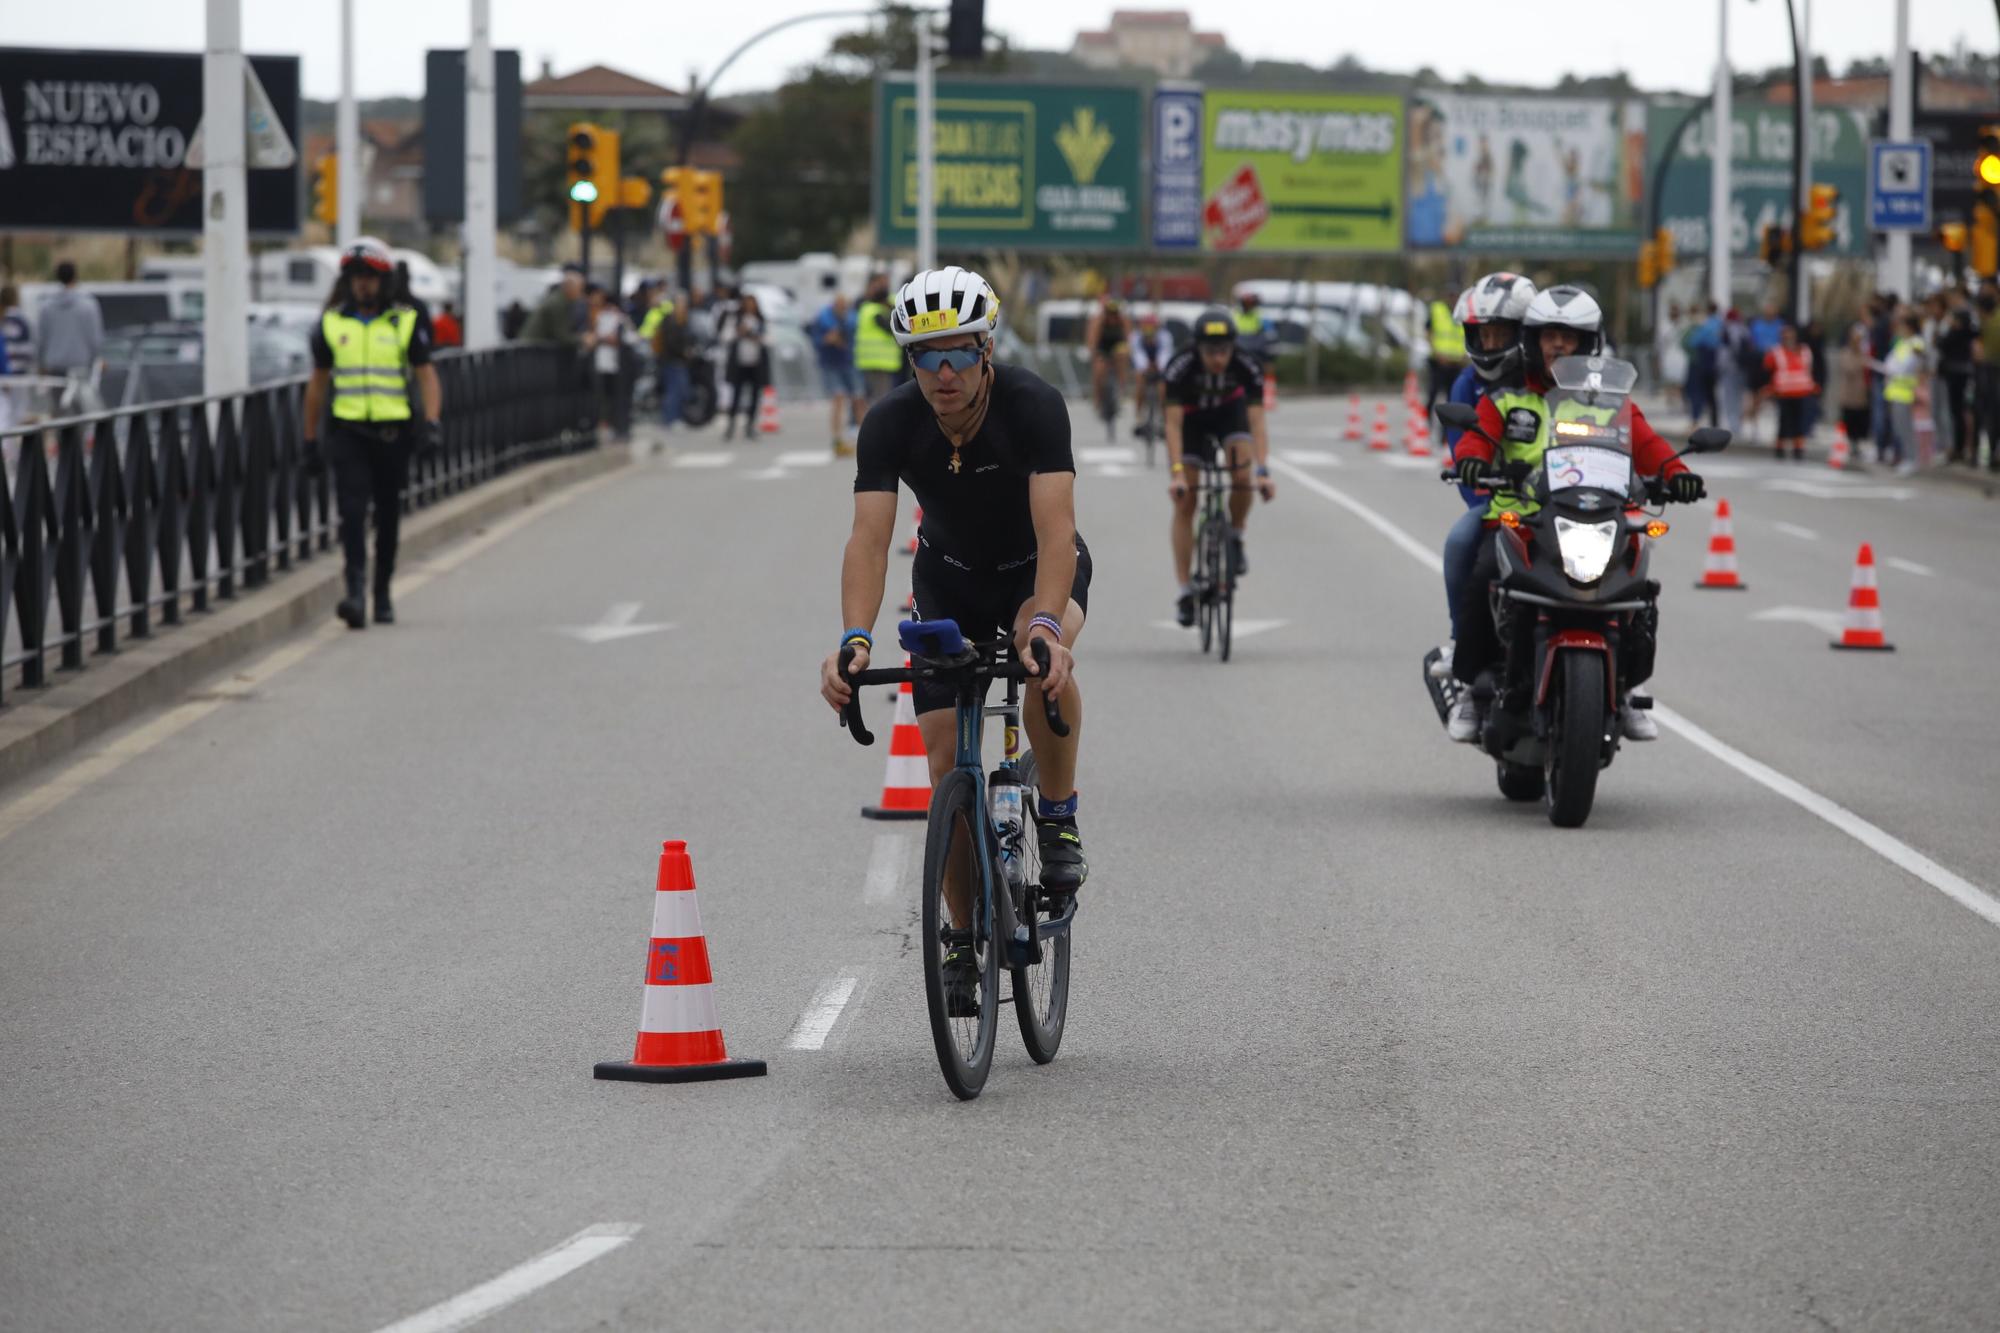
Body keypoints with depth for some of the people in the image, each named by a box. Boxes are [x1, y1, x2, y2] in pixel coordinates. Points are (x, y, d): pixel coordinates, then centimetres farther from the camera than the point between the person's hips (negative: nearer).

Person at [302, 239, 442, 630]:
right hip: (348, 432, 0)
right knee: (352, 509, -15)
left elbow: (427, 377, 3)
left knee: (388, 514, 8)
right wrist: (310, 440, 13)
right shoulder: (331, 324, 8)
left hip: (392, 432, 0)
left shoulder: (405, 324, 4)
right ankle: (355, 591, -23)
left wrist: (432, 423, -12)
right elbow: (318, 383, 14)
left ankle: (383, 594, 20)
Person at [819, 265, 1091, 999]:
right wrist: (855, 640, -51)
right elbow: (869, 539, -34)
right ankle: (965, 939, 8)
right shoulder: (890, 425, -25)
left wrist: (1045, 625, -58)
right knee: (947, 752, -8)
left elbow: (1055, 527, -41)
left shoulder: (1034, 406, -31)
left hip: (1039, 568, -2)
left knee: (1046, 658, -37)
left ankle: (1059, 819, -14)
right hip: (950, 576, 2)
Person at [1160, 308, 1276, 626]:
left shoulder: (1247, 367, -31)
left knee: (1242, 468, -28)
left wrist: (1263, 471, -46)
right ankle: (1186, 591, -6)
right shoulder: (1181, 368, -34)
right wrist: (1176, 472, -46)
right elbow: (1173, 424, -36)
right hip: (1191, 417, -1)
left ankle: (1235, 539, -2)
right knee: (1184, 502, -10)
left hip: (1229, 412, 1)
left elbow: (1257, 423, -35)